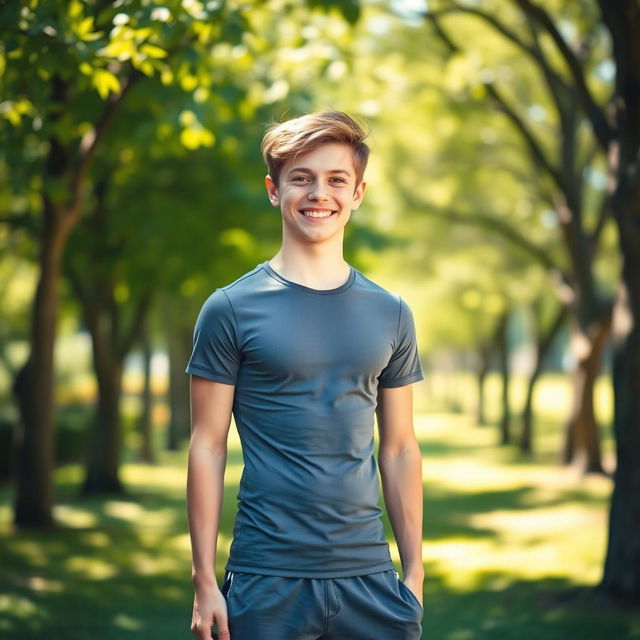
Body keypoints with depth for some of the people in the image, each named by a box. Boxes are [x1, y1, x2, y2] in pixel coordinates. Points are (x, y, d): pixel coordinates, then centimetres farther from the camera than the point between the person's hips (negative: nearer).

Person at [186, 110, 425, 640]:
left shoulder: (390, 315, 8)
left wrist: (415, 571, 6)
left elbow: (399, 450, 11)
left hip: (368, 576, 3)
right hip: (266, 582, -3)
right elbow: (207, 447, -2)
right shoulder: (230, 309, -2)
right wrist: (205, 582, -6)